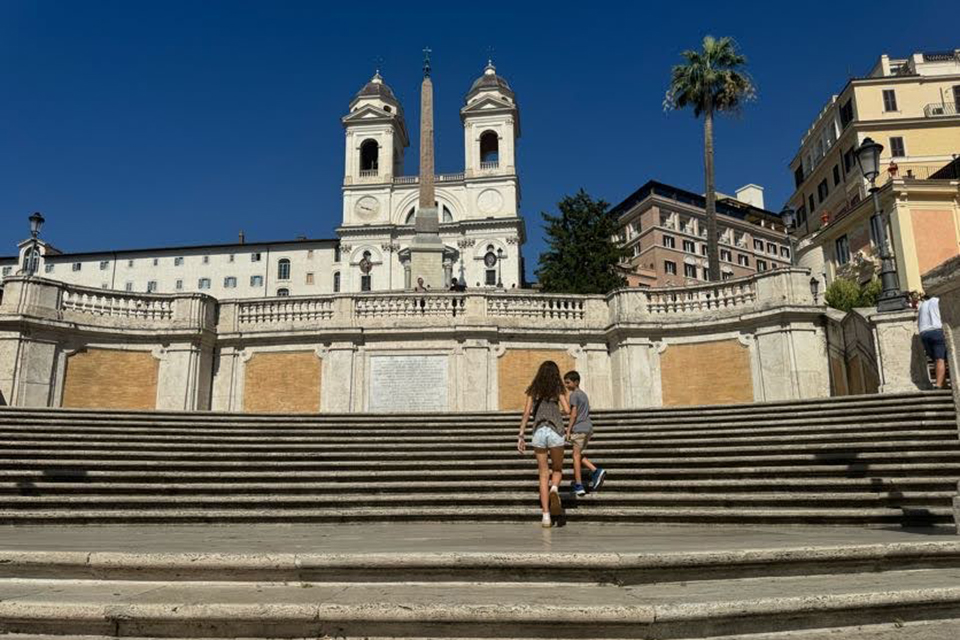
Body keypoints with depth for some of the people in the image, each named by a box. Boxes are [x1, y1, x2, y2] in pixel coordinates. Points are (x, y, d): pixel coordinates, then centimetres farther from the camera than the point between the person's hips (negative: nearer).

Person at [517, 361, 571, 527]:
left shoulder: (534, 390, 11)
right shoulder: (558, 389, 6)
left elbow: (526, 412, 2)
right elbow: (567, 410, -5)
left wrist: (521, 436, 3)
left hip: (539, 432, 2)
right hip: (555, 432, -1)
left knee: (544, 474, 10)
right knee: (557, 470, 18)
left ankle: (546, 516, 3)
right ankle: (554, 490, -16)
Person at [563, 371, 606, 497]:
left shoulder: (574, 394, -8)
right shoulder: (584, 394, 19)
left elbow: (574, 414, -14)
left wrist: (568, 430, -11)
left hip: (579, 429, -9)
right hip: (588, 428, 9)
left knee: (576, 455, -2)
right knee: (578, 454, 17)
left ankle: (578, 486, -1)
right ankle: (596, 471, 0)